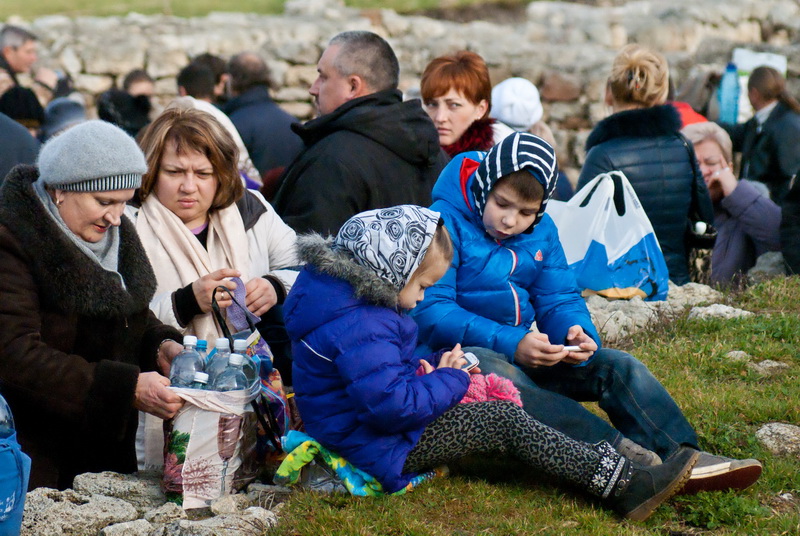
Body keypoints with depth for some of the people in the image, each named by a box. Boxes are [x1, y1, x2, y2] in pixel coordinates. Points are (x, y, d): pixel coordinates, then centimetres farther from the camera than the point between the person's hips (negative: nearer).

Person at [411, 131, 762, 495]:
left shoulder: (542, 231, 10)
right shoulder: (447, 224, -13)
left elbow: (559, 301, 11)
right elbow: (429, 311, -21)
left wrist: (578, 334, -16)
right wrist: (510, 343, -30)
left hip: (521, 352, 7)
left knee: (618, 366, -10)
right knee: (501, 376, -40)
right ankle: (617, 451, -48)